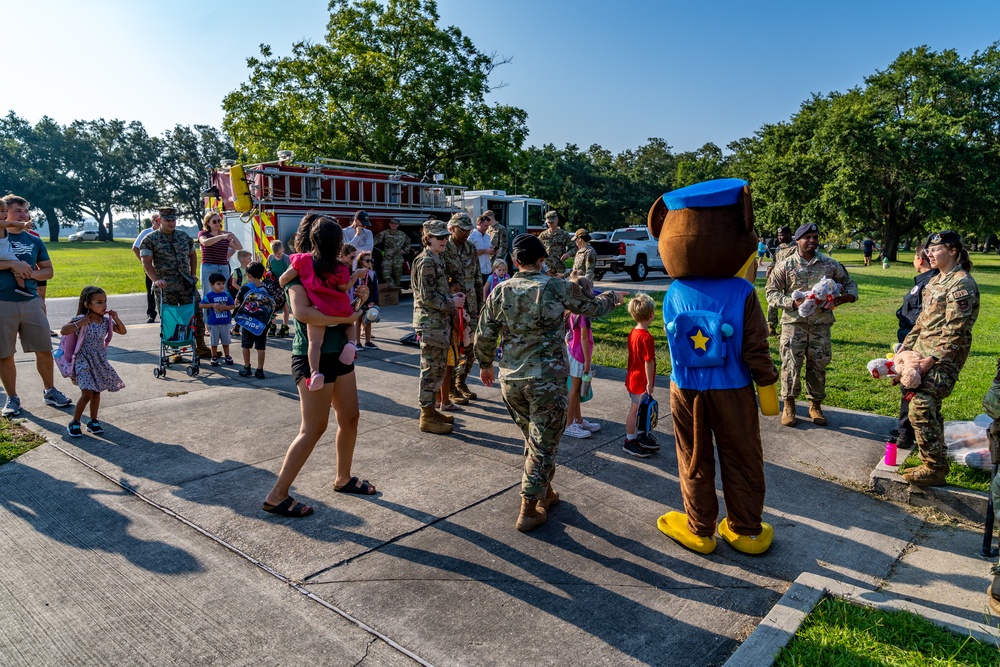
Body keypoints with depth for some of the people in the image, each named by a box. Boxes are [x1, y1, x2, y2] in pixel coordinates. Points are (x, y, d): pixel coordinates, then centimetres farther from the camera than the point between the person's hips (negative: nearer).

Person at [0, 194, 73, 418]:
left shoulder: (34, 241, 11)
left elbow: (48, 270, 13)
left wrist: (31, 273, -6)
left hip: (31, 301, 3)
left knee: (45, 349, 6)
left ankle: (50, 391, 20)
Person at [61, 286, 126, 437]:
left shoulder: (106, 320, 3)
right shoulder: (81, 320, -13)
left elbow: (122, 331, 10)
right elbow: (63, 331, -22)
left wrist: (116, 318, -4)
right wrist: (81, 323, -26)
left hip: (100, 361, 6)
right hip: (84, 361, -6)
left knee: (96, 392, 11)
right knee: (87, 394, -12)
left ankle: (93, 421, 24)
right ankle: (74, 423, 5)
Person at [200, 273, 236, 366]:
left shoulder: (227, 295, 0)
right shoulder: (209, 295, -7)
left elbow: (233, 306, 0)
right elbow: (202, 305, -7)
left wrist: (224, 307, -16)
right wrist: (212, 305, -17)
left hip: (225, 322, 2)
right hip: (213, 323, -2)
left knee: (226, 341, 13)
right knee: (214, 341, 9)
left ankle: (227, 356, 24)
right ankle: (214, 357, 21)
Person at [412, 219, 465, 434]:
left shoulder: (436, 260, 15)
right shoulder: (427, 261, -15)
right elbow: (427, 296, -20)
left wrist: (452, 297, 6)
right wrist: (451, 302, -12)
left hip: (440, 322, 10)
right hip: (431, 323, -10)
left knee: (438, 368, 15)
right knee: (431, 369, -3)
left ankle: (430, 410, 26)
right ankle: (427, 418, 5)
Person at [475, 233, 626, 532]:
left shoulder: (500, 292, -1)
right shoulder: (558, 287, -8)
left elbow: (484, 336, 3)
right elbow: (592, 307, 6)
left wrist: (485, 365, 21)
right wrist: (614, 297, 28)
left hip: (510, 380, 4)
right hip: (547, 380, -4)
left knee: (534, 439, 22)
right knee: (542, 445, 7)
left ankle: (545, 492, 38)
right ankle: (529, 510, 13)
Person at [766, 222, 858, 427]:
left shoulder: (831, 264, 6)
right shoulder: (785, 265, 0)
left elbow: (849, 283, 17)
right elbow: (772, 293, 0)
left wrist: (845, 297, -7)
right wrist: (793, 303, -16)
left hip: (821, 325, 2)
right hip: (794, 324, -2)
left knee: (818, 365, 9)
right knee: (791, 365, -2)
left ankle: (815, 405, 24)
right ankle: (789, 405, 13)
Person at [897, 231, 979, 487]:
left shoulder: (961, 284, -14)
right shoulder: (935, 281, 15)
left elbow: (954, 330, -19)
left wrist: (931, 359, -22)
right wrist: (904, 349, 15)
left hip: (944, 357, -9)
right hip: (923, 351, 9)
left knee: (921, 408, -14)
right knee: (929, 407, 15)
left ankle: (933, 469, -4)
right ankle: (939, 460, 28)